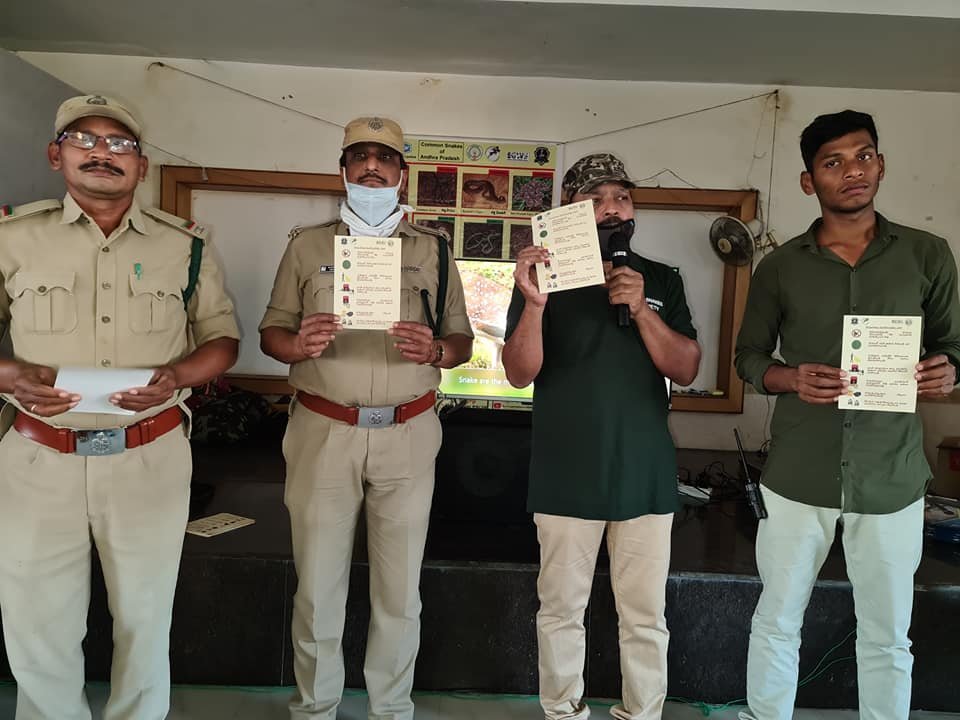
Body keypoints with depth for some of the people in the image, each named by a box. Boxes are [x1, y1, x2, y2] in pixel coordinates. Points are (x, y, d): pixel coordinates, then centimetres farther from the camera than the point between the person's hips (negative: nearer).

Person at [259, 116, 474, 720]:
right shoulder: (308, 245, 10)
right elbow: (271, 332, 9)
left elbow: (463, 341, 9)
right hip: (323, 432, 0)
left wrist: (437, 350, -14)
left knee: (400, 589, 9)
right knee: (318, 584, 8)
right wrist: (299, 343, -14)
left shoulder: (434, 249, 9)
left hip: (408, 435, 0)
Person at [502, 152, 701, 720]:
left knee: (646, 616, 9)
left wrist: (641, 309, -14)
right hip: (567, 476, -1)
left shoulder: (663, 281, 8)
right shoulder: (546, 276, 2)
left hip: (645, 474, 2)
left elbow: (687, 370, 0)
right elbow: (520, 374, -6)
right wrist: (534, 304, -23)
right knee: (562, 610, 9)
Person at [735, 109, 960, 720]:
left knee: (888, 637, 13)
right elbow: (749, 356, 7)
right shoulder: (779, 268, 2)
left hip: (892, 478, 0)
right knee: (777, 621, 12)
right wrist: (791, 379, -14)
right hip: (797, 476, 0)